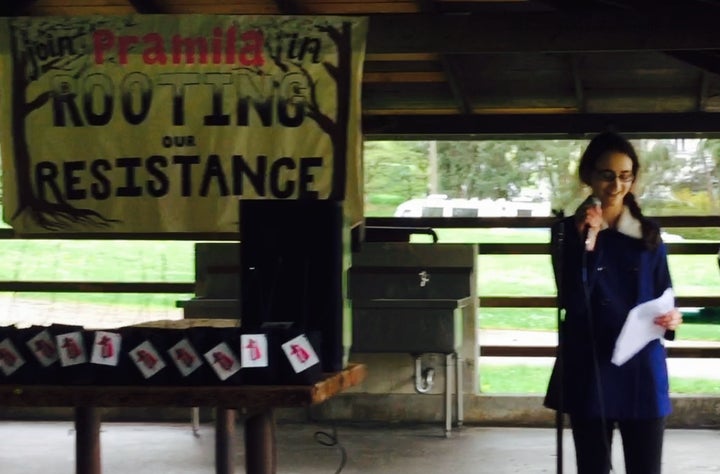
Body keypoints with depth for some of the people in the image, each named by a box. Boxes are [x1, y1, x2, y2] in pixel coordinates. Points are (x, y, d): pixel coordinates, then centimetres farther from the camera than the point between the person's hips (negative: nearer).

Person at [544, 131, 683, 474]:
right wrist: (587, 241, -19)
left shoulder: (649, 234, 8)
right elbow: (572, 301, -11)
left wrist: (671, 318, -12)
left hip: (642, 373, 2)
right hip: (590, 372, -1)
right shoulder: (568, 231, 1)